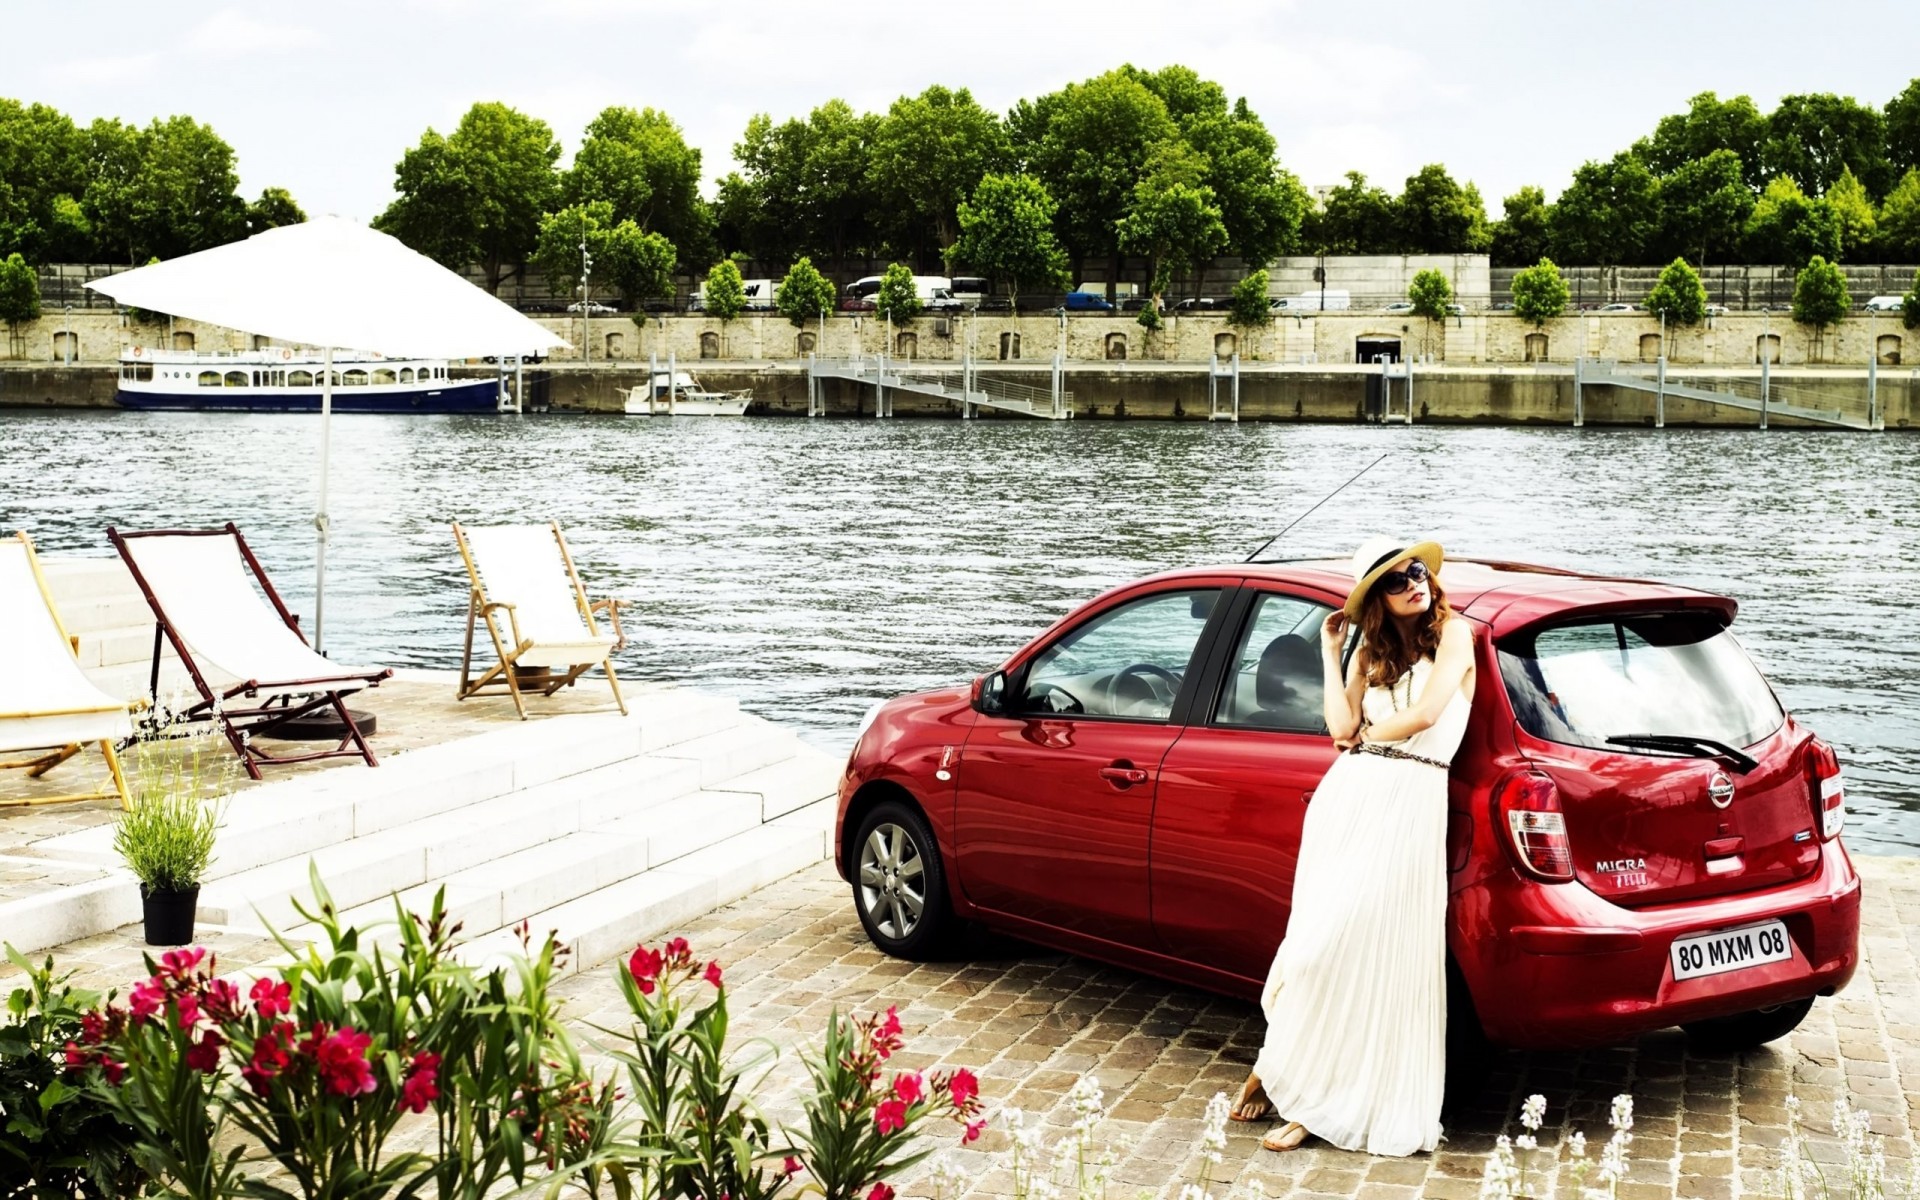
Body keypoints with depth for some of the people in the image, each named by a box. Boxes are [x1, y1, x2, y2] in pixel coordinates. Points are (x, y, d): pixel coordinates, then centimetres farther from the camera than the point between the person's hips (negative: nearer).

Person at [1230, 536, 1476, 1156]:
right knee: (1324, 936, -1)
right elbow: (1343, 727, 5)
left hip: (1410, 799, -4)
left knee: (1364, 944, -10)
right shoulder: (1370, 649, 19)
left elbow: (1427, 712, -7)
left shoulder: (1452, 633, 5)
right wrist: (1330, 651, 9)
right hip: (1348, 793, 4)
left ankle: (1280, 1069, -4)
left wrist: (1367, 733, 6)